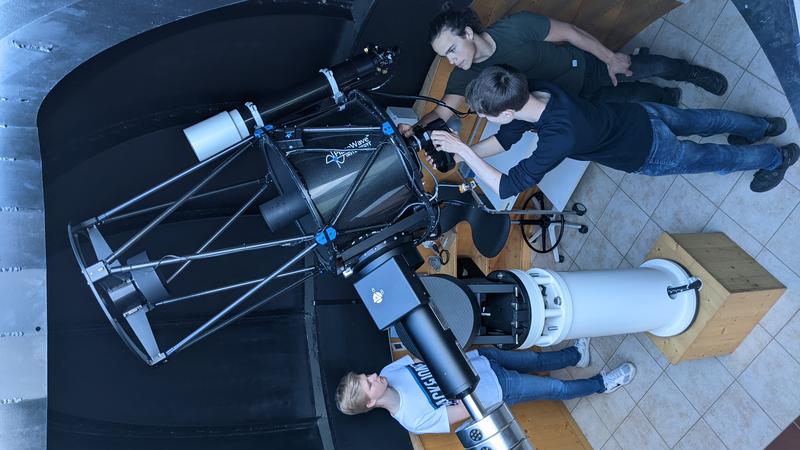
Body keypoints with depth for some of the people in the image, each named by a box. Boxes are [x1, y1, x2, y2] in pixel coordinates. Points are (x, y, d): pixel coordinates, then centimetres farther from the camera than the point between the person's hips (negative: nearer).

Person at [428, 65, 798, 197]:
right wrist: (465, 155, -16)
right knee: (701, 120, 31)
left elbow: (507, 187, -40)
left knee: (714, 158, 22)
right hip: (642, 114, 6)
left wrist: (463, 150, -40)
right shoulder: (541, 93, -19)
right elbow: (508, 136, -6)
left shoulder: (558, 138, -43)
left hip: (651, 154, -6)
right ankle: (764, 126, 56)